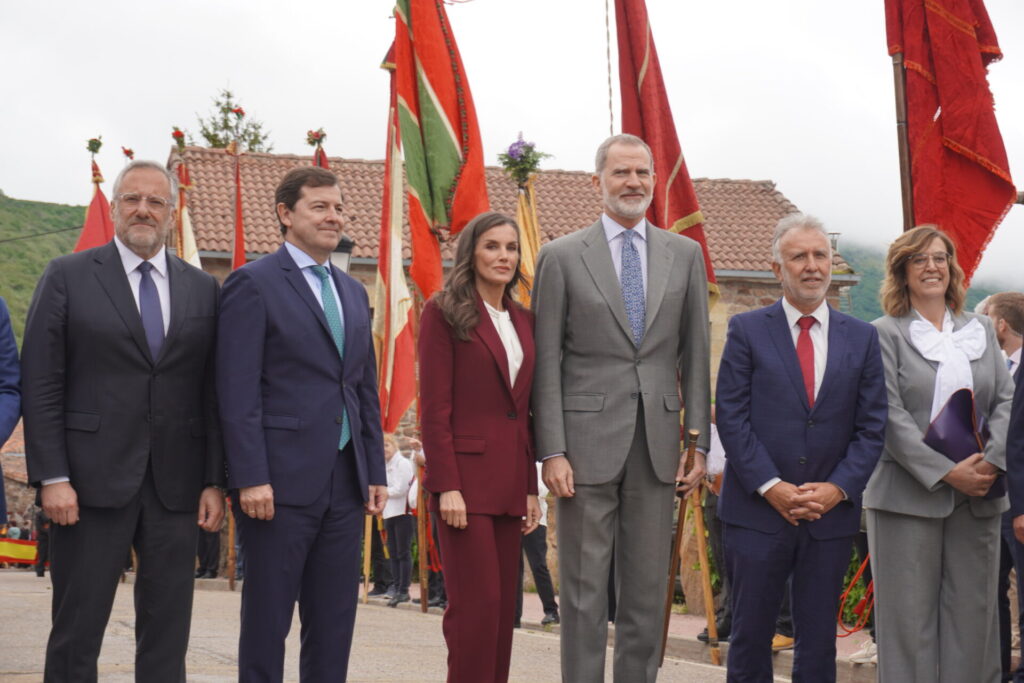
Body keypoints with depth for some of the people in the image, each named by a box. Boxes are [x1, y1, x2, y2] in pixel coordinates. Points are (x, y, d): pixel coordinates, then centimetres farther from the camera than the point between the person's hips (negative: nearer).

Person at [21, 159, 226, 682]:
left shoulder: (203, 289, 11)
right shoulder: (67, 277, 2)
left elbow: (213, 393, 9)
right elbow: (39, 385, -3)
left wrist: (214, 481, 2)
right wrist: (51, 477, -10)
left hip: (175, 484, 3)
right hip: (93, 481, -3)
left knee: (168, 636, 6)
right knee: (77, 631, 2)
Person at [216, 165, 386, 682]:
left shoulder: (353, 292, 18)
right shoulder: (253, 284, -4)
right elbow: (237, 391, -10)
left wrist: (375, 473, 12)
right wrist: (250, 478, -17)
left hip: (345, 483, 7)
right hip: (282, 481, -6)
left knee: (334, 622, 8)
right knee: (267, 619, 0)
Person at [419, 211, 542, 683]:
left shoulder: (523, 322, 16)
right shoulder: (444, 312, -3)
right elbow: (434, 406, -9)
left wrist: (531, 487, 12)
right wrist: (446, 486, -15)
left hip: (511, 480, 6)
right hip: (466, 474, -6)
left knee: (503, 605, 6)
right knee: (477, 603, -8)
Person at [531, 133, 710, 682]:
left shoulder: (684, 254, 10)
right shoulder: (562, 256, 2)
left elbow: (695, 355, 9)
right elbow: (547, 362, -1)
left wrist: (699, 441, 3)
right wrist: (551, 451, -8)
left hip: (658, 440, 3)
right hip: (588, 438, -3)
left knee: (648, 590, 8)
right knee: (584, 590, 1)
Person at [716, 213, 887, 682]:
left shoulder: (861, 338, 8)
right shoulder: (747, 330, 2)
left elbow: (871, 426, 5)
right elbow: (730, 416, -4)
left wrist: (838, 488, -9)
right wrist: (771, 486, -13)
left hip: (831, 514, 2)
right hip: (757, 511, -2)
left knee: (818, 643, 7)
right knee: (750, 637, 3)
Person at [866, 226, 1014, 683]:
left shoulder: (980, 330, 15)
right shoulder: (886, 333, 0)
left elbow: (1006, 401, 8)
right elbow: (890, 416, -8)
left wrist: (992, 461, -10)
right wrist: (946, 472, -16)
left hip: (977, 495, 4)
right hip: (909, 494, -4)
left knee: (972, 611, 5)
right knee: (911, 616, -2)